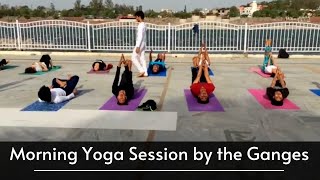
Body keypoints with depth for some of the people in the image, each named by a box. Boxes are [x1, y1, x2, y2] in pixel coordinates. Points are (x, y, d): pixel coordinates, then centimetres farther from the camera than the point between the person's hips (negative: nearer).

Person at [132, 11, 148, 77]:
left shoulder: (141, 25, -16)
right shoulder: (143, 25, 14)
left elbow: (140, 36, -22)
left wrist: (137, 46, -23)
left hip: (140, 44, -10)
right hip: (143, 44, 10)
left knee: (134, 57, -2)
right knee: (142, 58, 9)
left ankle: (141, 70, -4)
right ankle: (145, 73, 8)